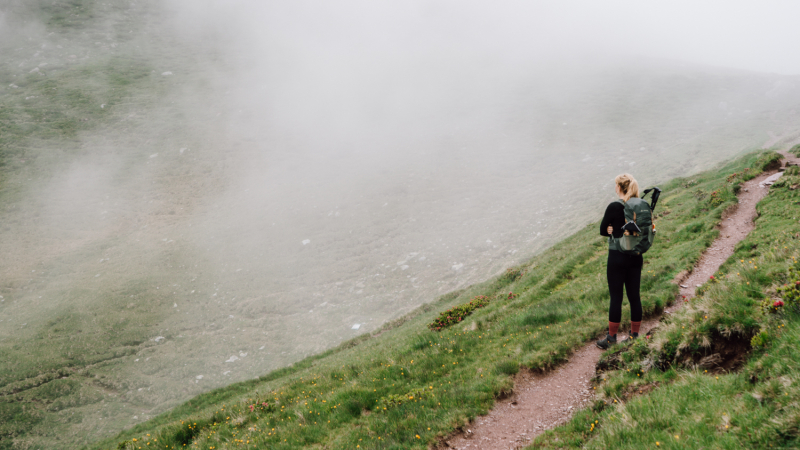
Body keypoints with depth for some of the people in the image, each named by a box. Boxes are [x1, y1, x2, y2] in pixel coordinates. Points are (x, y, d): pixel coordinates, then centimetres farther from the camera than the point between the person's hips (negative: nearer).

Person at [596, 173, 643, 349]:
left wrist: (613, 230, 4)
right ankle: (635, 335, 19)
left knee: (616, 297, 1)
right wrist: (616, 230, -1)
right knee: (634, 295, 11)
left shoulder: (614, 207, -15)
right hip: (636, 257, 6)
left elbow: (603, 230, -6)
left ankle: (612, 337, 10)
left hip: (617, 257, -6)